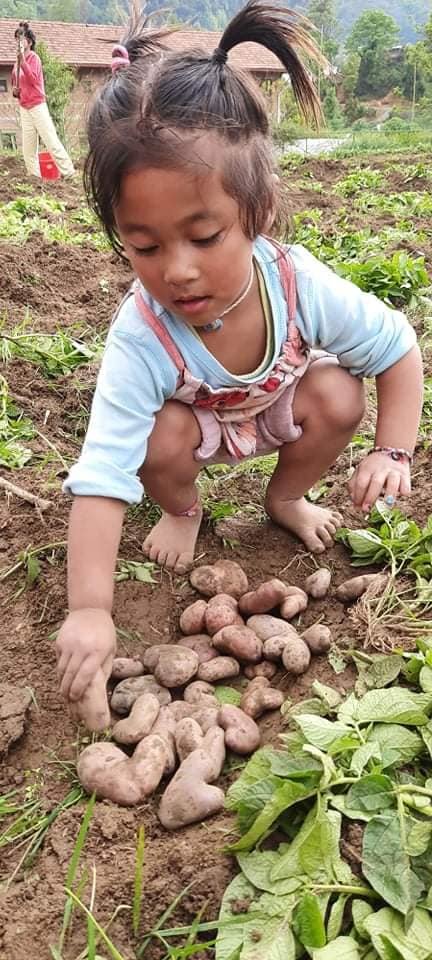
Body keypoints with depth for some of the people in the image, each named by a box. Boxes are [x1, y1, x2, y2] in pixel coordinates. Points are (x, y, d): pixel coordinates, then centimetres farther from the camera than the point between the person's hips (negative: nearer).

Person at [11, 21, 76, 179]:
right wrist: (14, 90, 3)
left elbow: (33, 79, -21)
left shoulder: (34, 57, -6)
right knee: (28, 148, 5)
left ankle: (68, 172, -6)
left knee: (51, 140, -9)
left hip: (37, 106, -7)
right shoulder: (17, 61, 13)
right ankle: (34, 176, 11)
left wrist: (23, 61, -28)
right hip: (24, 108, 7)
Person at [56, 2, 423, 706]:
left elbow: (398, 348, -17)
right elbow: (102, 474, -41)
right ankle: (182, 510, 5)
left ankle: (286, 497, 6)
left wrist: (394, 451, -26)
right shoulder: (141, 338, -38)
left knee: (338, 397, -25)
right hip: (197, 421, -1)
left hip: (276, 407, 2)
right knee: (162, 438, -32)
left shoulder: (299, 283, -33)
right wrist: (90, 609, -45)